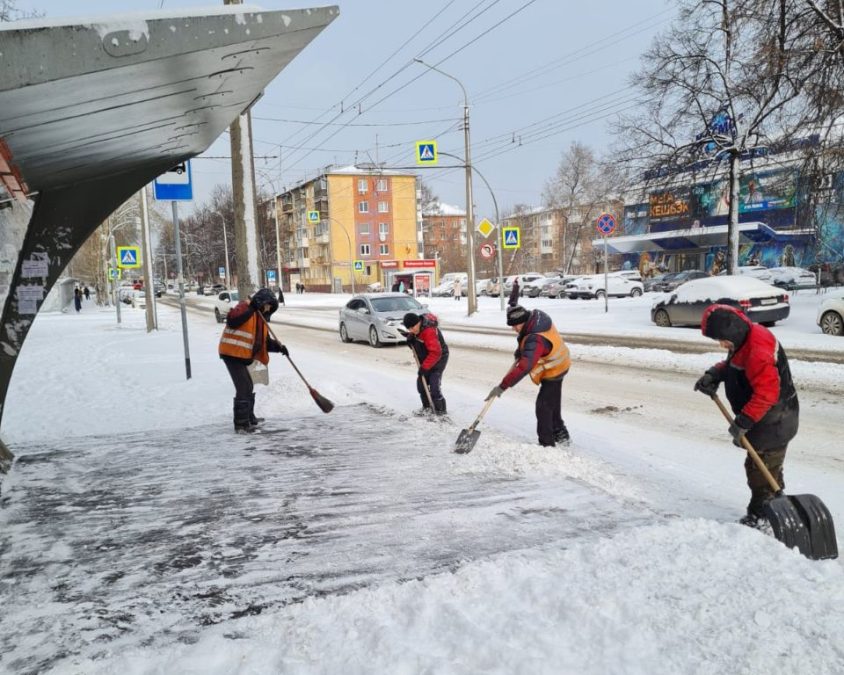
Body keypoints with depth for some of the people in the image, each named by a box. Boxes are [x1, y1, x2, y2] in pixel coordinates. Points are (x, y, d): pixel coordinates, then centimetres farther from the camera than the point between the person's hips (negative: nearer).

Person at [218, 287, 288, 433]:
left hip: (243, 356, 10)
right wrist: (251, 310, -28)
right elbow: (232, 321, -28)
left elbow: (265, 342, 14)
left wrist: (278, 347, -3)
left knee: (248, 386, 22)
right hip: (232, 353, -10)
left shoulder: (261, 318, 16)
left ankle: (249, 418, 39)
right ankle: (241, 424, -7)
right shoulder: (244, 307, -9)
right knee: (243, 388, -12)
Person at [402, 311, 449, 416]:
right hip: (426, 359, 9)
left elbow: (435, 353, -35)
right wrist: (410, 339, -11)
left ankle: (440, 410, -1)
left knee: (434, 385, -14)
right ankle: (426, 406, 26)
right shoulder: (416, 329, -6)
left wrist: (424, 367, -31)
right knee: (421, 383, 9)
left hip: (438, 359, -9)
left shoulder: (429, 331, -33)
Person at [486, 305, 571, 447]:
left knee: (543, 406, -8)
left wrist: (503, 386, -48)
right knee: (553, 404, 22)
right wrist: (521, 349, -1)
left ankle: (547, 444, 0)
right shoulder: (536, 315, -13)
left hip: (553, 371, -10)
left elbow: (524, 367, -48)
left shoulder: (536, 340, -41)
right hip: (558, 366, 10)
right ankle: (560, 434, 38)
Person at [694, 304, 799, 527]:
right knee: (768, 469, 21)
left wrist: (743, 421, -29)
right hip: (767, 419, 10)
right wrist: (713, 375, -1)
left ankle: (760, 518, 14)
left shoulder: (757, 351, -30)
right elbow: (732, 364, 18)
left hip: (773, 422, -10)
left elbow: (767, 394, -32)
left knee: (761, 469, 1)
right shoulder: (745, 338, 2)